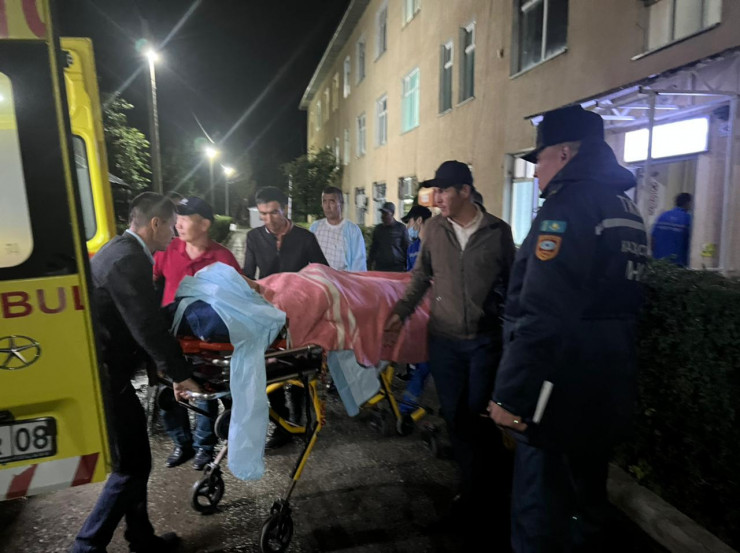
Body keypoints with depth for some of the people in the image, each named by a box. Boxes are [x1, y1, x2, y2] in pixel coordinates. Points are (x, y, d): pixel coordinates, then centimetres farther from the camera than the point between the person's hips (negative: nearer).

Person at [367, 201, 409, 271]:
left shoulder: (401, 228, 2)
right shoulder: (378, 228, 11)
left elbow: (406, 248, 4)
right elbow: (373, 248, 17)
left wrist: (407, 267, 2)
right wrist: (369, 265, 12)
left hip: (397, 268, -3)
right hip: (379, 268, 3)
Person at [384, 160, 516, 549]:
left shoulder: (498, 231, -5)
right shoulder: (434, 228, 0)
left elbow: (511, 283, 2)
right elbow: (421, 275, 8)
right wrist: (402, 310, -4)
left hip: (486, 339, -2)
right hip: (444, 338, 2)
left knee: (479, 417, 6)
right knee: (455, 416, 11)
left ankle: (476, 496, 31)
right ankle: (475, 491, 34)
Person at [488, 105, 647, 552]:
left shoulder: (570, 203, -17)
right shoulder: (627, 208, 13)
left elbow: (541, 314, -26)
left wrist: (511, 394, -22)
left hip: (563, 390, -10)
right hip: (609, 388, 10)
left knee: (541, 507, 4)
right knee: (587, 494, 25)